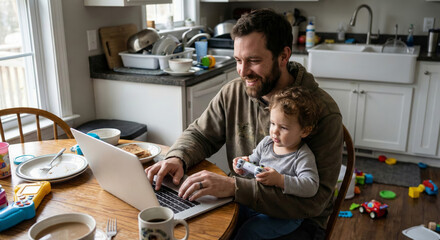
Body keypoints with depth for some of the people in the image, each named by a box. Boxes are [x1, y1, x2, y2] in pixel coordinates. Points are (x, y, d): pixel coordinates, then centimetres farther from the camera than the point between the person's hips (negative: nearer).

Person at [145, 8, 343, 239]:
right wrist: (177, 158, -14)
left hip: (297, 220, -4)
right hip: (240, 204, 5)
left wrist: (234, 186, -33)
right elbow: (199, 134, 10)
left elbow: (313, 198, -25)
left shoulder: (323, 112, -20)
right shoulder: (233, 93, -2)